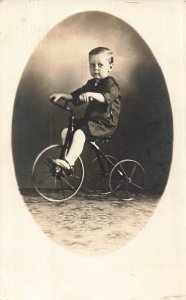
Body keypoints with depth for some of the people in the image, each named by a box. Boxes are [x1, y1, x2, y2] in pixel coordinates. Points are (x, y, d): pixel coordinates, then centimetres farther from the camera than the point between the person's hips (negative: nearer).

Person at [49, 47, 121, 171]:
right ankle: (66, 157, 11)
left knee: (79, 133, -30)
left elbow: (107, 97, -31)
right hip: (90, 119, 9)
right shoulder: (91, 83, 16)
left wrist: (92, 94, -46)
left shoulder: (110, 83, -10)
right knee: (66, 131, 2)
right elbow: (75, 96, 20)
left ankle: (69, 162, -32)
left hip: (105, 123, -9)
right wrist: (62, 95, 5)